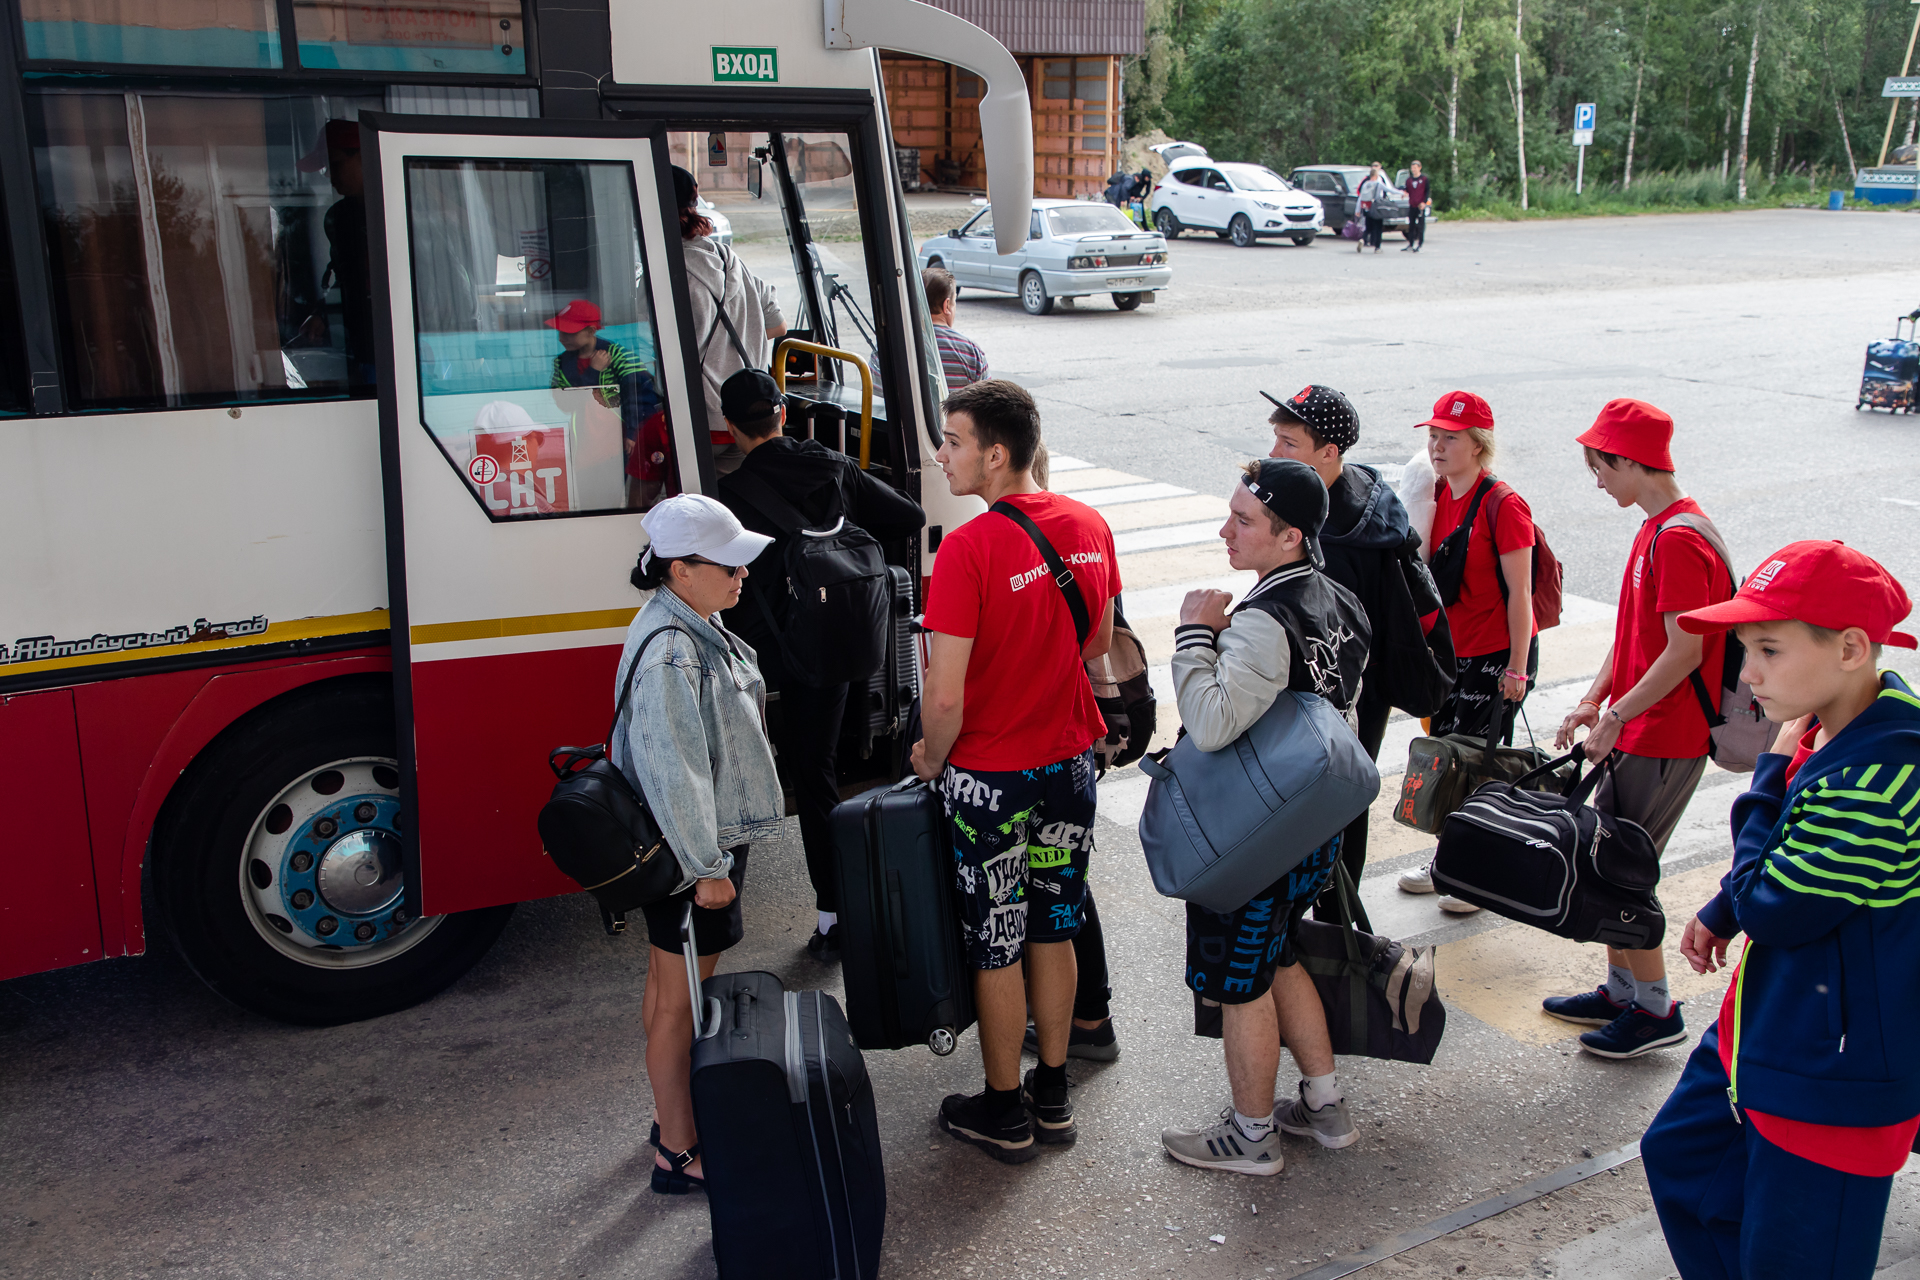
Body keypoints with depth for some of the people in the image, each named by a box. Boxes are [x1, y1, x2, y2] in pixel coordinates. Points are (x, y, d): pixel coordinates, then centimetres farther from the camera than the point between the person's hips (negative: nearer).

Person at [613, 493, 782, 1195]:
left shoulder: (697, 628, 7)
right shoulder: (668, 651, -26)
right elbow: (673, 771, -27)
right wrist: (706, 867, -22)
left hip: (710, 840, 10)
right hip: (687, 851, -10)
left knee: (668, 985, 21)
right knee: (678, 1001, 2)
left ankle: (675, 1114, 37)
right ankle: (678, 1154, 15)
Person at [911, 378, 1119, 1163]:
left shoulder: (968, 549, -23)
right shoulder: (1090, 527, -2)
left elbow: (945, 696, -24)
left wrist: (932, 756, -5)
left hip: (991, 775, -6)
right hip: (1071, 760, 6)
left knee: (996, 946, 9)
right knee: (1054, 929, 19)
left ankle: (1005, 1113, 24)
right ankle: (1053, 1094, 32)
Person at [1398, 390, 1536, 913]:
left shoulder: (1503, 506, -17)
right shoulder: (1436, 497, 4)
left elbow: (1519, 592, -16)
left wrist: (1517, 668, -15)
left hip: (1495, 656, -7)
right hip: (1449, 652, 7)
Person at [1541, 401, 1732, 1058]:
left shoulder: (1678, 539, -20)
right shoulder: (1657, 529, 11)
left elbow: (1685, 651, -23)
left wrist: (1616, 716, -17)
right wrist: (1592, 702, 8)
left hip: (1664, 743, -10)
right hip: (1637, 733, 10)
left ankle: (1655, 1010, 14)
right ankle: (1621, 991, 29)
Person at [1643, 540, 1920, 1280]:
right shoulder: (1825, 731, -1)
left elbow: (1774, 909, -25)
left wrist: (1773, 773, -17)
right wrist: (1722, 914, 5)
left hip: (1839, 1076, -9)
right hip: (1765, 1035, 10)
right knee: (1681, 1160, 25)